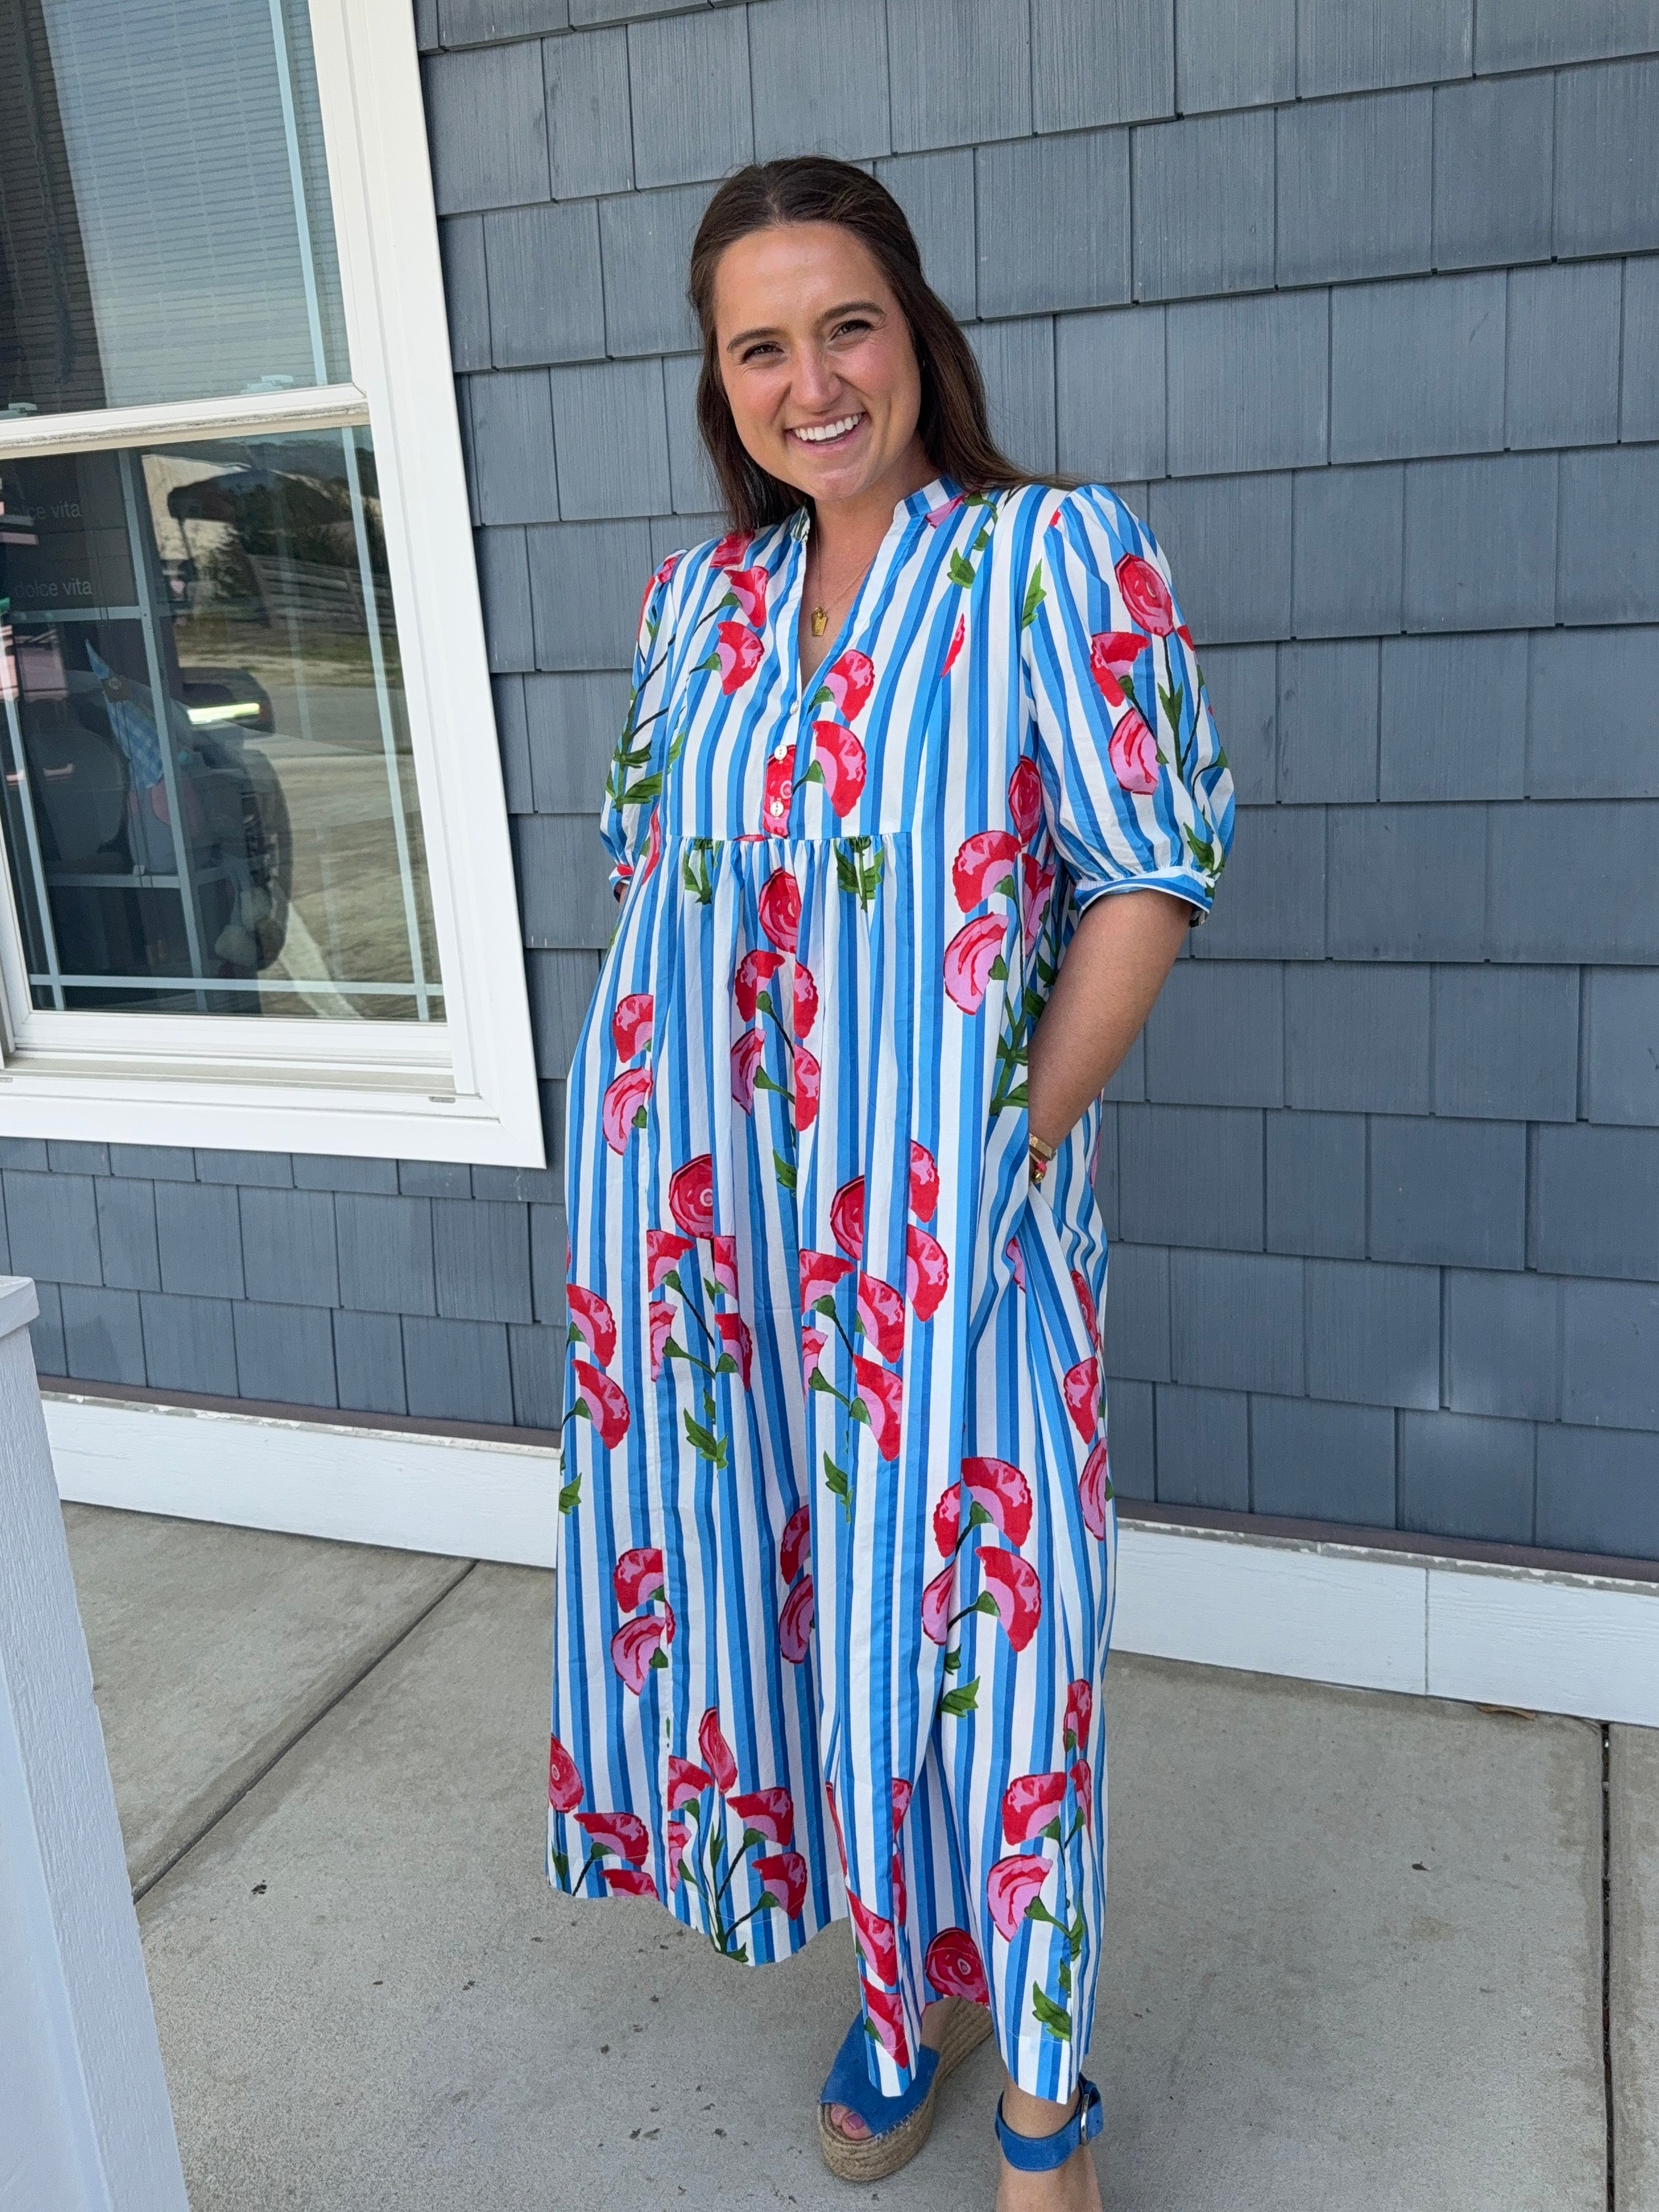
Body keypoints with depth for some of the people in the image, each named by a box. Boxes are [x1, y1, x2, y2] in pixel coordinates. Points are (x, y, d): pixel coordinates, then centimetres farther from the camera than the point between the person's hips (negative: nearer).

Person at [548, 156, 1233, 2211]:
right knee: (802, 1588, 14)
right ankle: (907, 1977, 40)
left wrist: (1014, 1141, -16)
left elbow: (1150, 875, -9)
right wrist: (649, 1143, 3)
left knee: (967, 1610, 3)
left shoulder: (1057, 559, -6)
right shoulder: (697, 597, 10)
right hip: (723, 1211, 5)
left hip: (951, 1218, -4)